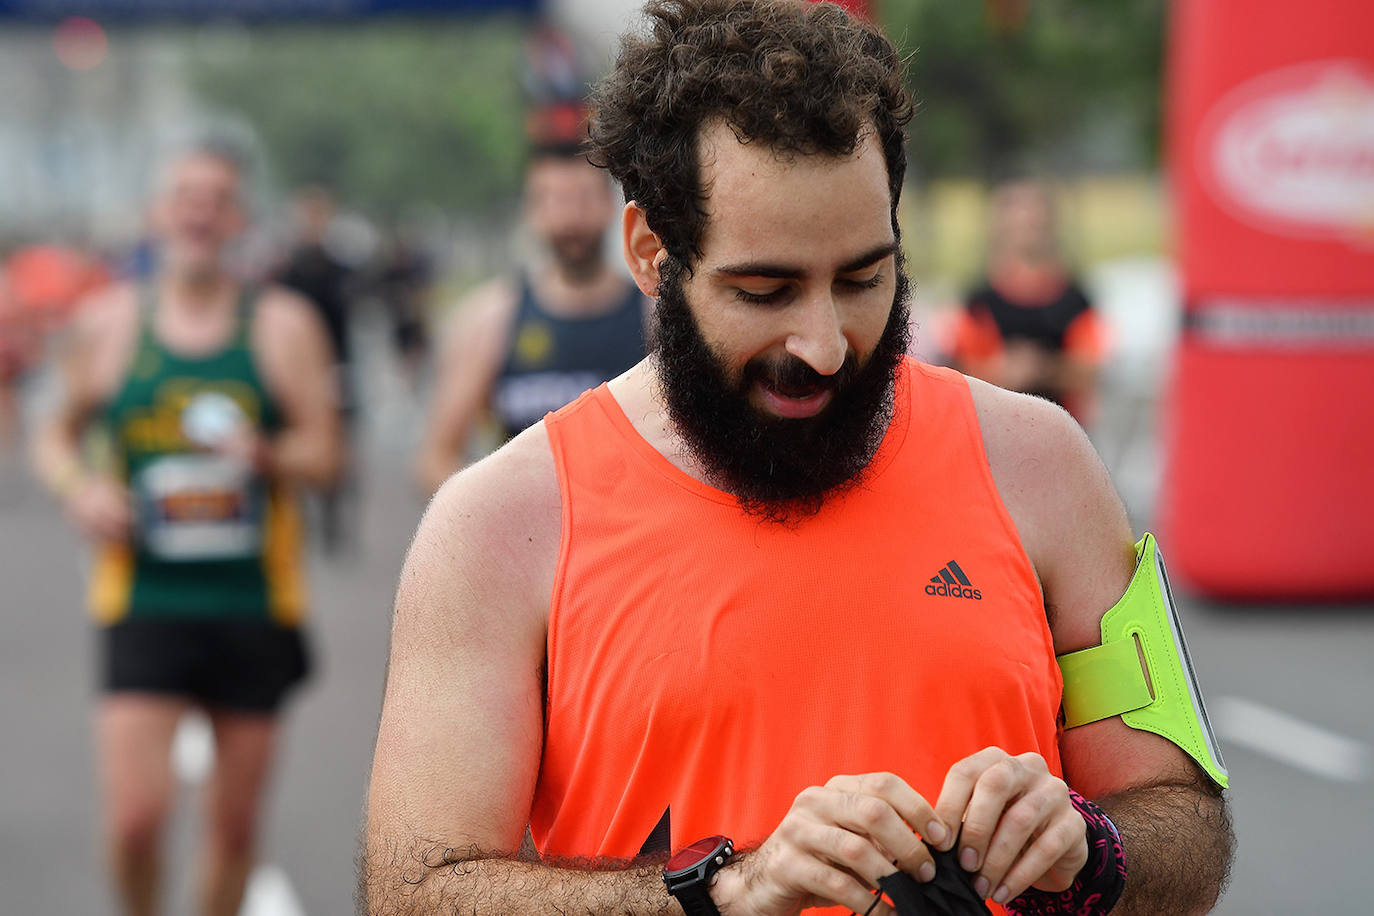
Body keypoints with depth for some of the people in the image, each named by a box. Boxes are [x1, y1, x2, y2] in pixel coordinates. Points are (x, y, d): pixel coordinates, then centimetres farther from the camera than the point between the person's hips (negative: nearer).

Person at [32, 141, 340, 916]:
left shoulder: (283, 323, 3)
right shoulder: (109, 322, 5)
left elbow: (324, 453, 0)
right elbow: (58, 436, 17)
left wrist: (265, 454, -21)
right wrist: (81, 490, -5)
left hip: (256, 608, 1)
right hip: (144, 605, -1)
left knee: (236, 822, 8)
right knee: (135, 818, -12)